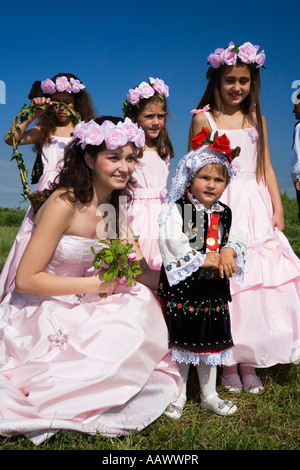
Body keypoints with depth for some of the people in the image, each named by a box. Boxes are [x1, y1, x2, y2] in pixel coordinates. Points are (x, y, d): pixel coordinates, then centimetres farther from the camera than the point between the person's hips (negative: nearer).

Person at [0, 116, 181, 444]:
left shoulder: (115, 205, 3)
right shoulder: (64, 204, -21)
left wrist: (136, 262, -17)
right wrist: (93, 285, -19)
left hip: (81, 308, 7)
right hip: (40, 315, -7)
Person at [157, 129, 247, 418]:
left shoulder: (224, 214, 9)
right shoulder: (177, 209, -8)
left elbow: (235, 240, 9)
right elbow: (171, 242, -20)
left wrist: (229, 252, -15)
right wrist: (203, 259, -21)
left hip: (214, 288, 5)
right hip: (182, 286, -5)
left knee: (211, 342, 16)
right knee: (181, 340, 6)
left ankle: (209, 395, 34)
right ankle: (179, 395, 25)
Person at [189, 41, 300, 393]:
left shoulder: (256, 118, 14)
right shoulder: (203, 118, 2)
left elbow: (266, 167, 13)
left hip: (256, 208, 4)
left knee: (261, 277, 2)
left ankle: (250, 362, 16)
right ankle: (229, 363, 12)